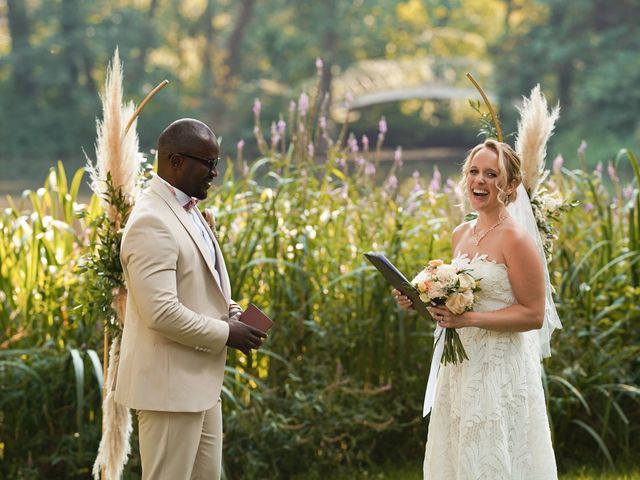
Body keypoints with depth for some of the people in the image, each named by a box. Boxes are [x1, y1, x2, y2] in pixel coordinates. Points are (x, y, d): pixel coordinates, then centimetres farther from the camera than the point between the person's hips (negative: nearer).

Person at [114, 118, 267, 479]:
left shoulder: (187, 209, 12)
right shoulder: (152, 222, -20)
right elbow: (161, 312, -27)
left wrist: (231, 311, 4)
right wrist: (225, 334, -16)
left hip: (199, 380, 10)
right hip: (169, 383, -10)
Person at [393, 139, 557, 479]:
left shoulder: (515, 239, -13)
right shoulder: (461, 234, 8)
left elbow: (533, 315, -14)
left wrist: (469, 319, -22)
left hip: (501, 370, -7)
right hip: (461, 364, 7)